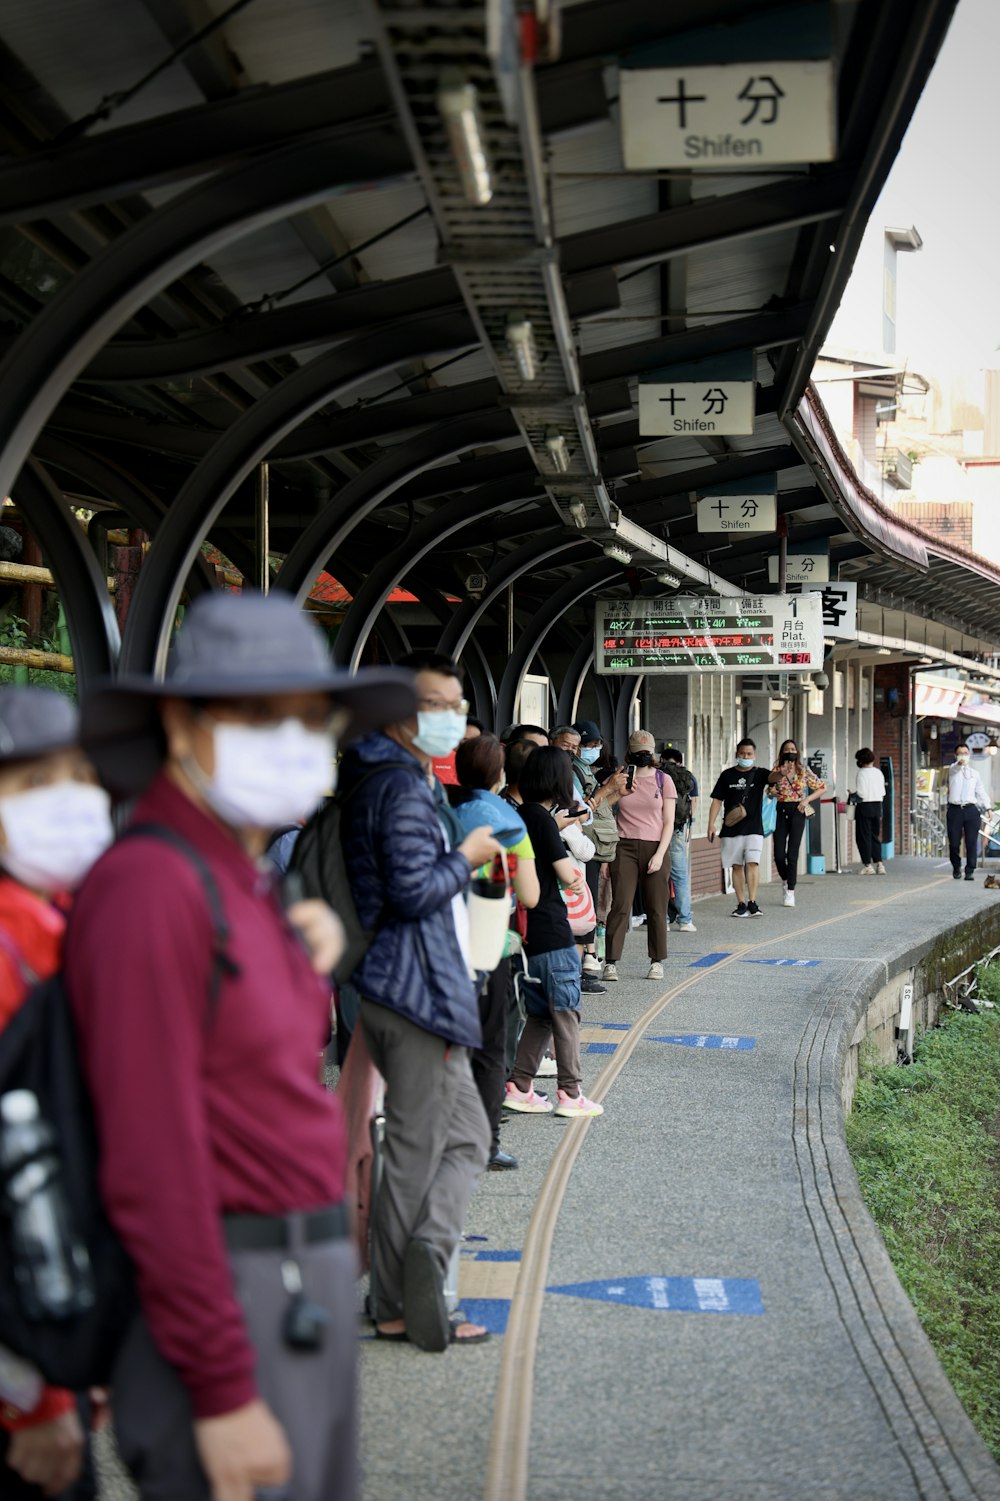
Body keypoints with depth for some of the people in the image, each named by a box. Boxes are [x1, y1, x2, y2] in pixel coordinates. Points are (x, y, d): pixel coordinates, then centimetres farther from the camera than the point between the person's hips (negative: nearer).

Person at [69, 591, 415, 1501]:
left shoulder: (246, 882, 13)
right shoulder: (151, 888, -18)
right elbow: (151, 1165, -22)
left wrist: (311, 958, 5)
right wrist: (223, 1392, -21)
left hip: (308, 1289, 10)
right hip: (220, 1314, -10)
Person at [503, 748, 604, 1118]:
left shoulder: (517, 817, 10)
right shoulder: (542, 818, -14)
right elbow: (568, 876, -14)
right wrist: (575, 878, 7)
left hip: (526, 931, 8)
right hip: (551, 932, -8)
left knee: (540, 1012, 15)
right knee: (566, 1011, 0)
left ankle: (518, 1086, 14)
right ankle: (570, 1092, 3)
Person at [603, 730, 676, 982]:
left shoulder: (663, 780, 6)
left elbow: (668, 822, 5)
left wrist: (660, 854, -7)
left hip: (655, 848, 0)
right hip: (624, 847, 0)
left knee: (656, 908, 3)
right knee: (620, 905, -6)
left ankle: (657, 961, 13)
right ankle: (611, 962, -5)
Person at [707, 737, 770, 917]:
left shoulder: (759, 773, 3)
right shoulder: (727, 775, 6)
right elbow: (717, 800, 7)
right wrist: (711, 824, -1)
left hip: (753, 828, -2)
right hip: (731, 829, 2)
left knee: (752, 862, -14)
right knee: (737, 866, 5)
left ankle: (752, 903, -12)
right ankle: (741, 904, 10)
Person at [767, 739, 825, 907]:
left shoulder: (804, 771, 4)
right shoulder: (777, 769, 4)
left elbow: (822, 788, 10)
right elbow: (770, 779, -17)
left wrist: (807, 799, -5)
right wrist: (782, 773, -38)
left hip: (797, 811, -1)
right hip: (781, 811, 1)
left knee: (792, 854, -6)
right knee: (779, 854, -2)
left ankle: (790, 892, -2)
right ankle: (785, 880, 28)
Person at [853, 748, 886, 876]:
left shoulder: (862, 773, -13)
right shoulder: (879, 773, 6)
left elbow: (861, 794, -17)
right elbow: (883, 792, 8)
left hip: (864, 806, -6)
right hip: (877, 805, 6)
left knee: (864, 836, 1)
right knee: (875, 836, 13)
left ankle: (867, 865, 1)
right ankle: (879, 864, 6)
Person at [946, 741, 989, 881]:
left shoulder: (974, 773, 17)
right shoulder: (953, 769, 6)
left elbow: (981, 792, 18)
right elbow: (954, 768, -20)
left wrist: (987, 807, 5)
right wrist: (960, 763, -44)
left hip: (971, 810, 2)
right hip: (955, 810, -2)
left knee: (971, 842, -6)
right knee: (954, 843, 2)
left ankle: (970, 871, 1)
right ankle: (956, 868, 23)